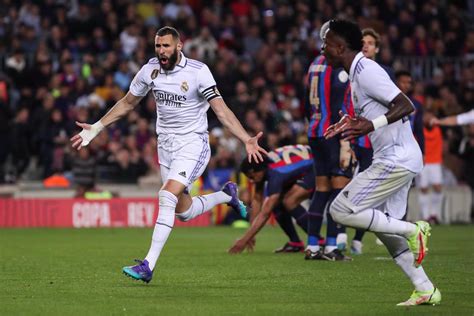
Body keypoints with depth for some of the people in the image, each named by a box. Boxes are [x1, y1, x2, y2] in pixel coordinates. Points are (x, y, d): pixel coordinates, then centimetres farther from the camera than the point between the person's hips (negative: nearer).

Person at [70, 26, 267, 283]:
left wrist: (246, 140, -28)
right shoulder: (150, 70, 0)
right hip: (166, 144, 6)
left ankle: (148, 266, -24)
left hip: (193, 143, -6)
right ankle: (227, 195, 38)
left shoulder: (198, 71, -15)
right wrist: (95, 128, 15)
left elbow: (221, 110, -17)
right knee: (184, 212, 7)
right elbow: (127, 103, 16)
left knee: (167, 195, -24)